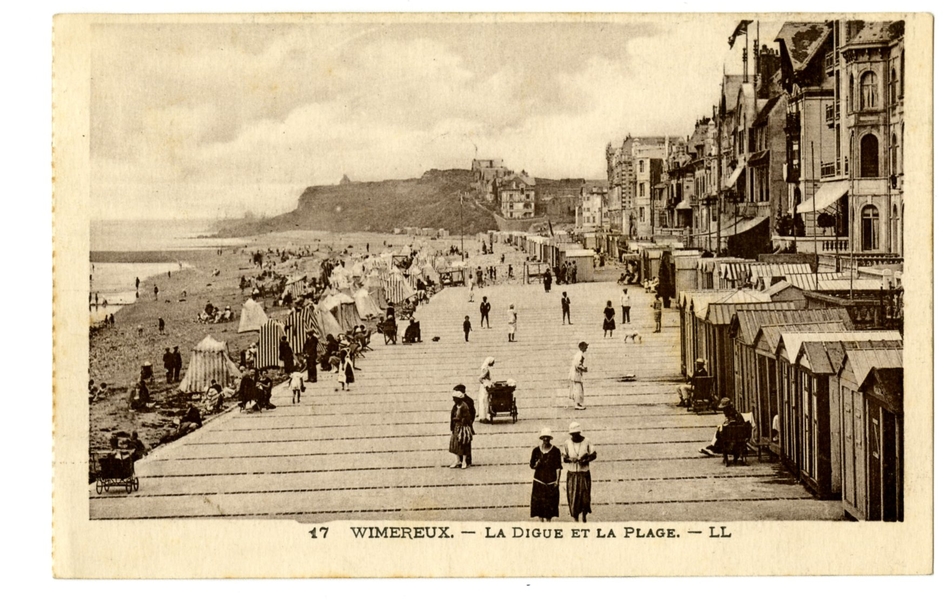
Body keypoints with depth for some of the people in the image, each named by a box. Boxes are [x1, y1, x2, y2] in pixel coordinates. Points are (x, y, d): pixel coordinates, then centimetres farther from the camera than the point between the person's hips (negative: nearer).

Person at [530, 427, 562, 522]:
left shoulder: (555, 450, 0)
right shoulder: (536, 450, 4)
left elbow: (558, 467, 0)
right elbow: (531, 465, 9)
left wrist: (558, 480, -7)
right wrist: (536, 464, -13)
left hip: (551, 481, -1)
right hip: (539, 479, 1)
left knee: (550, 503, -1)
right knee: (539, 502, -1)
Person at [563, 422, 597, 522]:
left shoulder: (586, 442, -3)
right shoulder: (568, 443, 1)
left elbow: (594, 455, 3)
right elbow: (564, 458, 6)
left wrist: (586, 459, -15)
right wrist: (570, 459, -16)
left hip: (584, 473, -1)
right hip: (572, 474, 1)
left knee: (585, 497, 1)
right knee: (573, 497, -3)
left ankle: (584, 515, 25)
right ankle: (575, 518, 7)